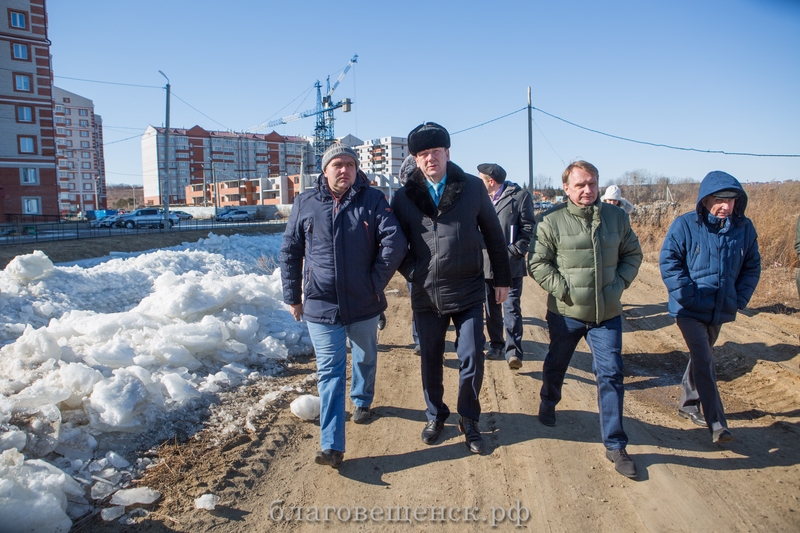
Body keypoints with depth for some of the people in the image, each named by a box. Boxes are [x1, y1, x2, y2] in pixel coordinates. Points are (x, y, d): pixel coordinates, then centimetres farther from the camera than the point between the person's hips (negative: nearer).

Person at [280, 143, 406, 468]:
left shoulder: (373, 200, -5)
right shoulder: (306, 203, 0)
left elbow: (394, 242, -11)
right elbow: (290, 252, 6)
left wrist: (376, 283, -10)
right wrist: (293, 296, 5)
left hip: (364, 304, 1)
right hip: (321, 305, 0)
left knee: (365, 360, 21)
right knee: (329, 372, -1)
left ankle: (362, 402, 49)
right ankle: (332, 445, 1)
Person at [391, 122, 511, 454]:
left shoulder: (473, 187, -1)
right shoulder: (404, 197, 1)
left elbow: (493, 234, 5)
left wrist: (502, 278, 7)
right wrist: (412, 272, -5)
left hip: (468, 293, -1)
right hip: (425, 295, 1)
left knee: (472, 360, 2)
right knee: (430, 361, 13)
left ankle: (469, 419, 25)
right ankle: (435, 416, 34)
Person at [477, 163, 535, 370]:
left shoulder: (520, 196, -3)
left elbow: (528, 227, -5)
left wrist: (517, 250, -13)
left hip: (510, 263, -5)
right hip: (487, 263, 5)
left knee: (511, 306, -9)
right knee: (491, 307, 12)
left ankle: (513, 351, -9)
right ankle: (496, 345, 24)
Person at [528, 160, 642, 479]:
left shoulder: (616, 217, 2)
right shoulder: (552, 220, -9)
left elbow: (632, 254, 12)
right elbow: (537, 262, -9)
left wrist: (621, 282, -3)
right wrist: (563, 290, -16)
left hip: (607, 314, 2)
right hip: (566, 312, -1)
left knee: (611, 375, 0)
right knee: (556, 365, 20)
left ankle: (615, 445, 11)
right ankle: (548, 404, 51)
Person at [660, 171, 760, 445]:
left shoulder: (744, 227, -1)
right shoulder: (685, 225, -12)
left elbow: (752, 266, 8)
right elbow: (668, 260, -12)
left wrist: (740, 298, -2)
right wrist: (688, 295, -17)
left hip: (720, 309, 5)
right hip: (690, 310, -5)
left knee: (700, 358, 19)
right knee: (704, 363, -8)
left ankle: (688, 404, 37)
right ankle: (717, 423, -3)